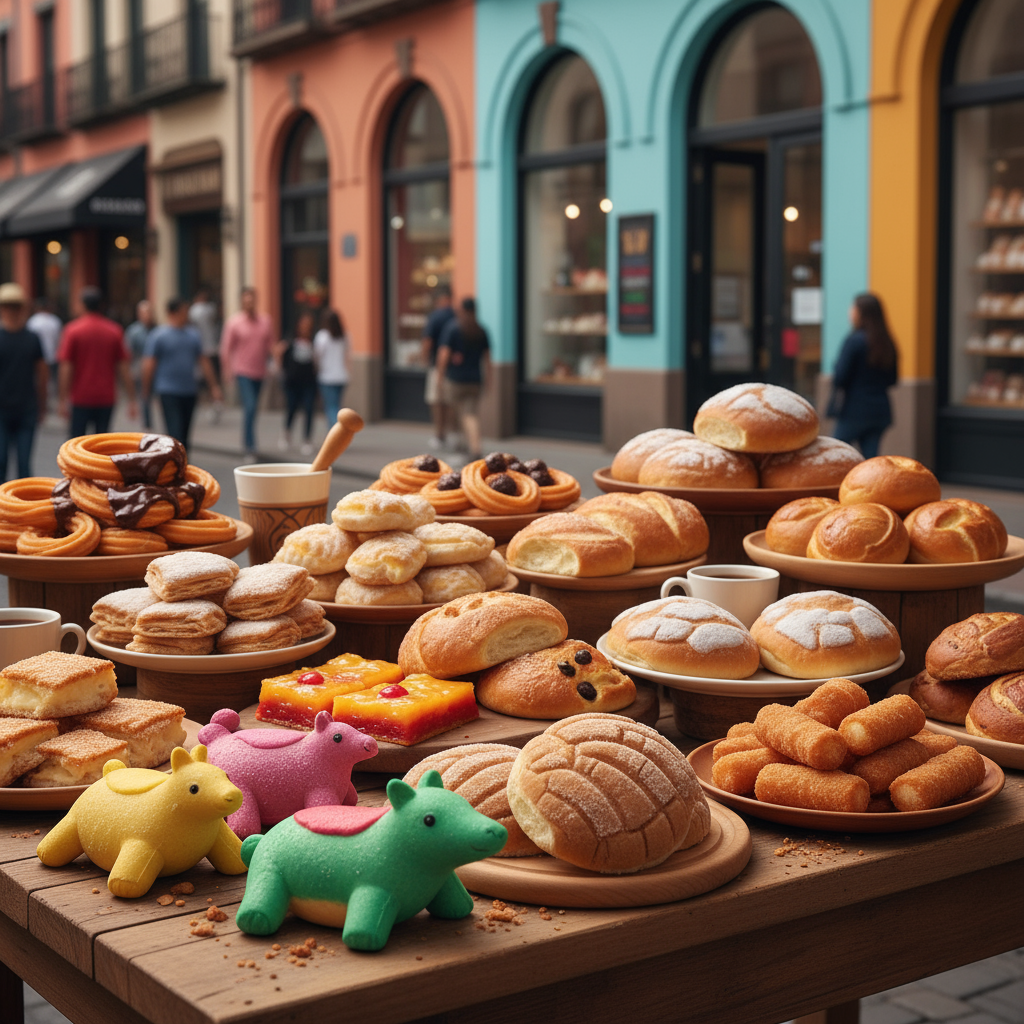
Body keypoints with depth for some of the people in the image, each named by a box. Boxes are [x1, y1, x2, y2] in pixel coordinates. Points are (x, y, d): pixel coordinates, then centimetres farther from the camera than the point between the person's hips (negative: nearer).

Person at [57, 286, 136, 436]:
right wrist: (132, 401, 4)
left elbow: (66, 367, -8)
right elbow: (124, 368, 1)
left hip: (80, 398, -2)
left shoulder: (73, 330, -4)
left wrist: (64, 400, -6)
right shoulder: (114, 331, 2)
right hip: (106, 398, 2)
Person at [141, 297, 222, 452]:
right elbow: (148, 365, -5)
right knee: (175, 433, -12)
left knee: (185, 434, 8)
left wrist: (213, 386, 15)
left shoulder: (193, 335, 12)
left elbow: (204, 361, 17)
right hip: (169, 392, -6)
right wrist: (146, 392, -5)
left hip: (190, 392, 6)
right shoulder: (158, 336, -5)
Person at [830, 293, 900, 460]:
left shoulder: (854, 340, -12)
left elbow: (840, 377, -14)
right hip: (881, 410, 7)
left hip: (855, 410, -6)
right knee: (870, 457, 6)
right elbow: (892, 380, 16)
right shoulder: (888, 344, 8)